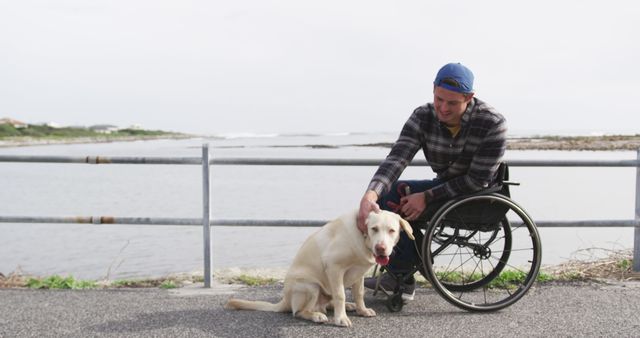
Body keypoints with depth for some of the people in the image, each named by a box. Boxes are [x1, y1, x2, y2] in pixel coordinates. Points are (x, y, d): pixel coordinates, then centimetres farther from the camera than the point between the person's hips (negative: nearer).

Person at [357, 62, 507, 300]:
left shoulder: (493, 124, -23)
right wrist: (370, 196, -43)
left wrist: (427, 197, -25)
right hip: (445, 186, 6)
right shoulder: (423, 117, -12)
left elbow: (477, 181, -21)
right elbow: (396, 159, -25)